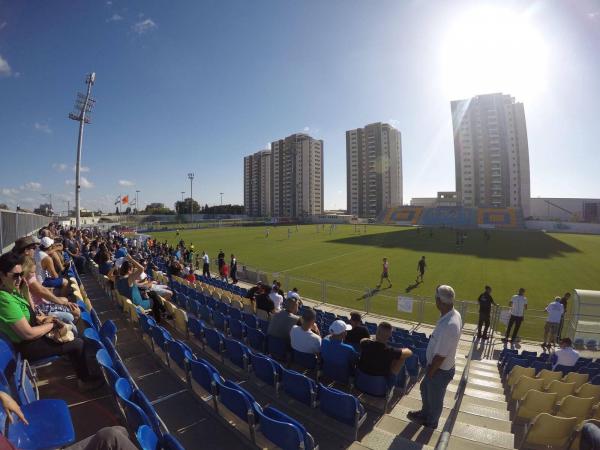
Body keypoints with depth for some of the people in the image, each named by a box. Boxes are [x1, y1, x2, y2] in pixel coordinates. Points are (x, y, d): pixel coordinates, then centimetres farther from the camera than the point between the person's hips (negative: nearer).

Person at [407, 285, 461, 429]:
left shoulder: (448, 326, -38)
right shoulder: (454, 314, -9)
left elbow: (440, 356, -28)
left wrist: (430, 372, -12)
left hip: (440, 370, -8)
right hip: (442, 366, 8)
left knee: (435, 397, 20)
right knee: (425, 388, 29)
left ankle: (431, 422, 48)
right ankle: (425, 413, 54)